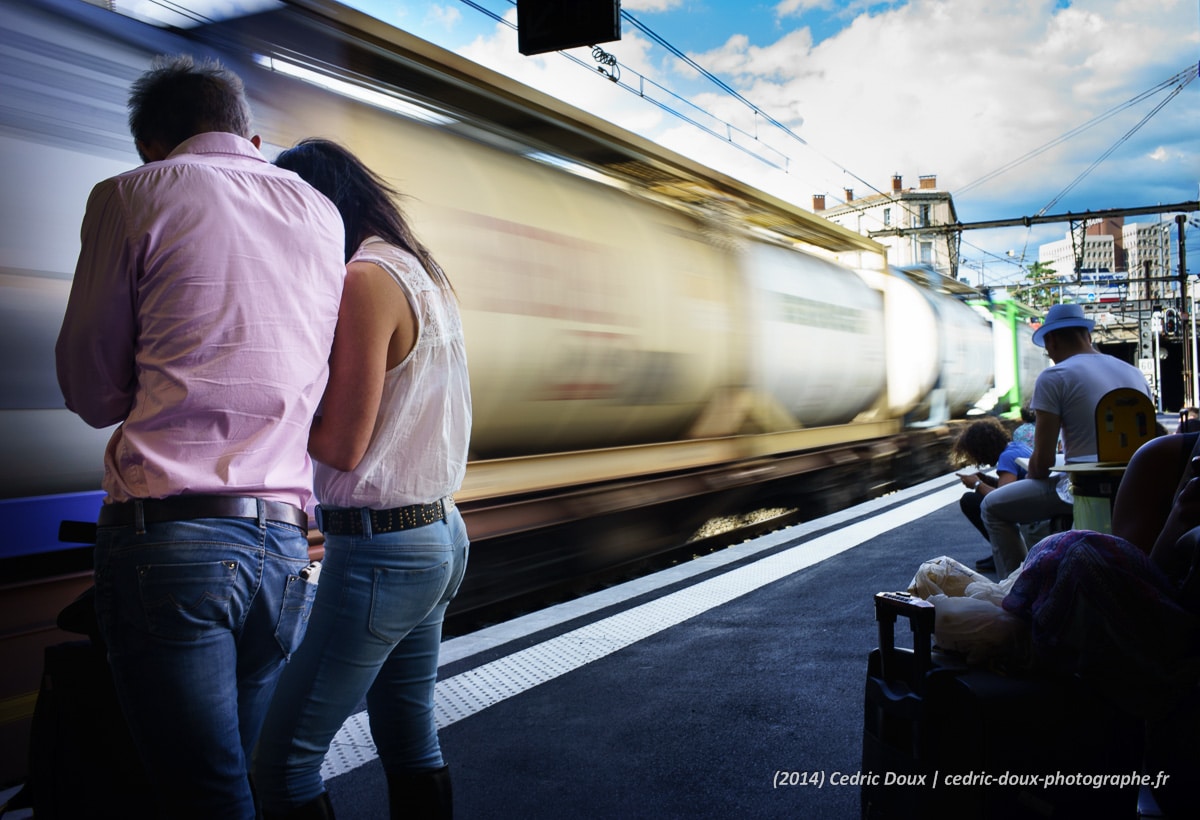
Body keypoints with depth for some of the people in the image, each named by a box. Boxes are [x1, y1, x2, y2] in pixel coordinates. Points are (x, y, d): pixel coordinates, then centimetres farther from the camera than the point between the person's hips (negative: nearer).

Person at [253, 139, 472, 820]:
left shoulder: (365, 280, -15)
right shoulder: (427, 274, 12)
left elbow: (342, 447, -17)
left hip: (379, 549, -10)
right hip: (441, 534, 10)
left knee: (284, 757, -1)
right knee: (411, 737, 17)